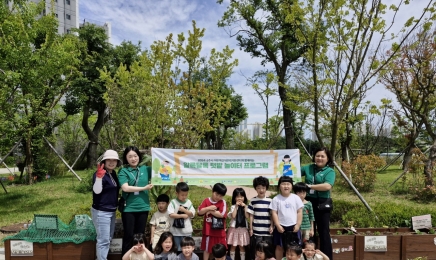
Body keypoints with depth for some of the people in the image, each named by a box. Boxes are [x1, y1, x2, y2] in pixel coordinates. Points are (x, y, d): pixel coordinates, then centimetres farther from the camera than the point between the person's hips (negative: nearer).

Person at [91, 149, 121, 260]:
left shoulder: (113, 173, 8)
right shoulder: (99, 174, -16)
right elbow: (97, 191, -31)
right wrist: (99, 176, -43)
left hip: (112, 211, 9)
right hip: (101, 212, -9)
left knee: (108, 238, 18)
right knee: (103, 240, -6)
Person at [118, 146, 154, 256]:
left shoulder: (145, 169, 6)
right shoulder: (123, 171, -3)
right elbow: (125, 188, -15)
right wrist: (143, 188, -13)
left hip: (143, 207, 3)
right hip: (128, 208, -3)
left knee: (140, 235, 14)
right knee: (129, 235, 7)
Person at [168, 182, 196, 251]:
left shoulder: (189, 202, 1)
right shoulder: (173, 202, -6)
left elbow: (192, 214, -2)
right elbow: (171, 214, -15)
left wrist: (184, 210, -15)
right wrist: (182, 215, -15)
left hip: (187, 231, 2)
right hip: (176, 231, -2)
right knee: (179, 249, 9)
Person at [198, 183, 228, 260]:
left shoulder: (223, 202, -5)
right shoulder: (206, 201, -1)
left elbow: (221, 214, -17)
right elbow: (200, 212, -6)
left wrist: (210, 211, -13)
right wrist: (208, 208, -20)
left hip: (219, 231, -1)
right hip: (208, 231, 1)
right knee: (206, 249, 14)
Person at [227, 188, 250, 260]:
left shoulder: (245, 206, 3)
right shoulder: (233, 206, -4)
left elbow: (247, 217, -8)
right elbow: (233, 216, -18)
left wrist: (244, 207, -13)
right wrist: (236, 206, -17)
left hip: (243, 229, 2)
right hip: (234, 228, -2)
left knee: (242, 246, 10)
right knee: (233, 246, 6)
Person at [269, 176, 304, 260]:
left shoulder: (296, 198, -2)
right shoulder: (276, 199, -5)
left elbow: (299, 212, 0)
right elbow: (274, 213, -5)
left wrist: (298, 225, -5)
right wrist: (278, 225, -10)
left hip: (293, 226, 1)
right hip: (281, 227, -1)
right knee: (279, 247, 9)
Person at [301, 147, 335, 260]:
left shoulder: (330, 171, -4)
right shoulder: (308, 168, 8)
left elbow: (327, 186, -20)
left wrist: (309, 186, -19)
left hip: (322, 203, -4)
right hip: (308, 201, 4)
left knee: (323, 231, 5)